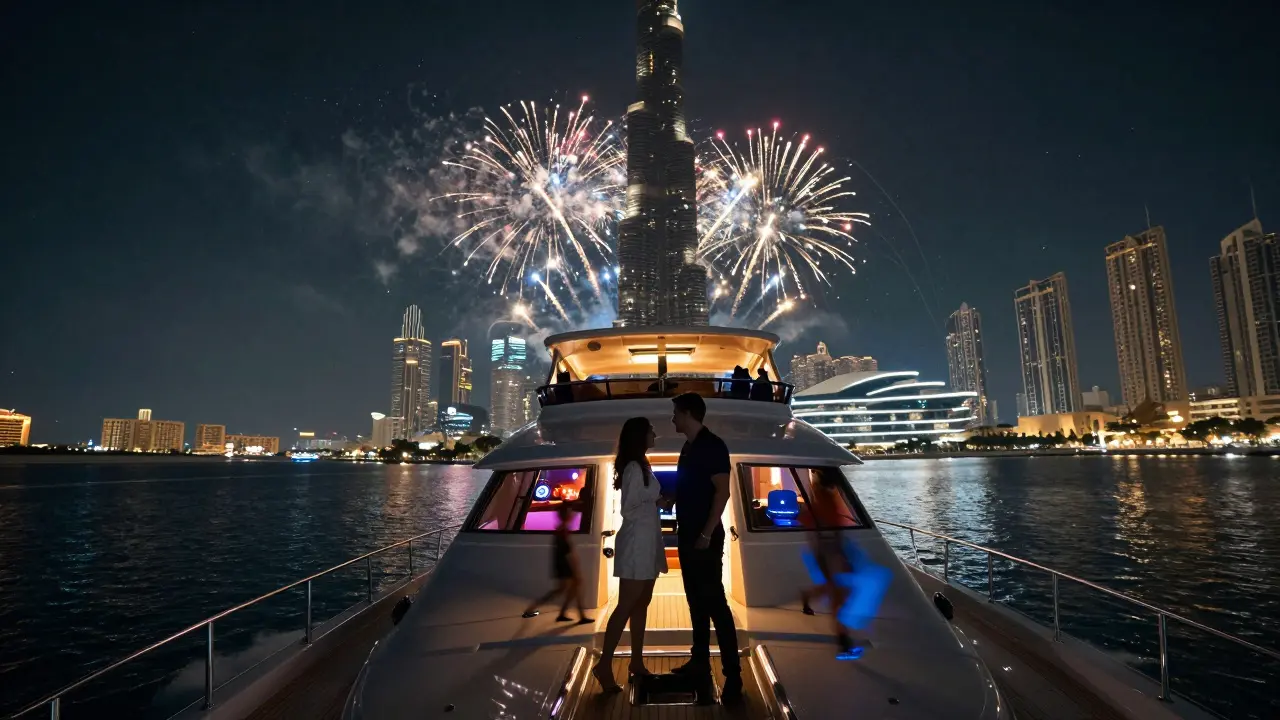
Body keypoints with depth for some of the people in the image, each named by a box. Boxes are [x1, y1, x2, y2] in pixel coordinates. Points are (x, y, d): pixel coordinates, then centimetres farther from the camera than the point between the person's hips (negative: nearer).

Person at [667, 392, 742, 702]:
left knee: (715, 602, -6)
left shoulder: (713, 445, -14)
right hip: (687, 536, 9)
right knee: (695, 600, 15)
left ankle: (733, 674, 1)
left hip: (705, 538, -9)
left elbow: (722, 492, -19)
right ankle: (700, 661, 26)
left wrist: (707, 534, -21)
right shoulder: (689, 447, 12)